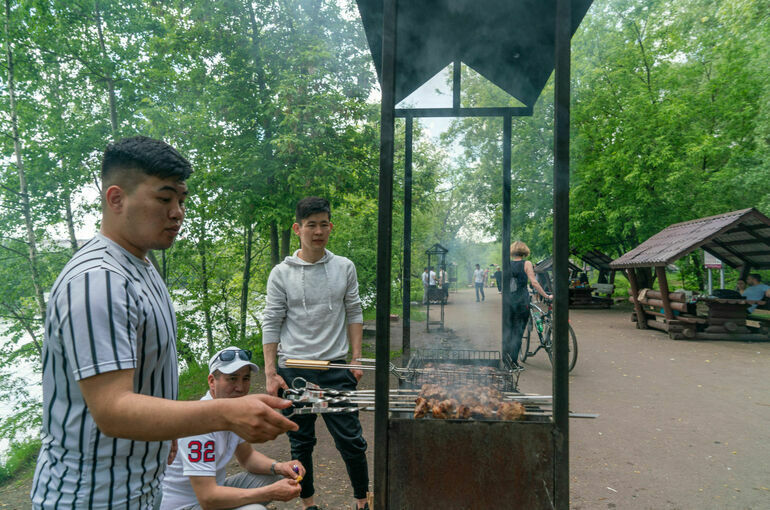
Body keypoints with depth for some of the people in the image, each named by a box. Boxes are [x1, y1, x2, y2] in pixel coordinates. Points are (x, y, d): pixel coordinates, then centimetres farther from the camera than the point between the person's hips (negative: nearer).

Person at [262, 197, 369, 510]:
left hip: (335, 369, 1)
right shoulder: (281, 273, 0)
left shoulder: (344, 267, 4)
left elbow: (354, 314, 8)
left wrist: (356, 360, 2)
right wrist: (270, 373, -5)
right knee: (301, 443, 12)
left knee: (351, 440, 3)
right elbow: (271, 324, 0)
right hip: (294, 371, 0)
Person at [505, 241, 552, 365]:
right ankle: (513, 361, 1)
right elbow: (534, 282, -11)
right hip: (521, 301, -3)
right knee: (518, 331, 2)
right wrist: (547, 296, -5)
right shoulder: (526, 264, -4)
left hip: (508, 300, 3)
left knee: (508, 330, 14)